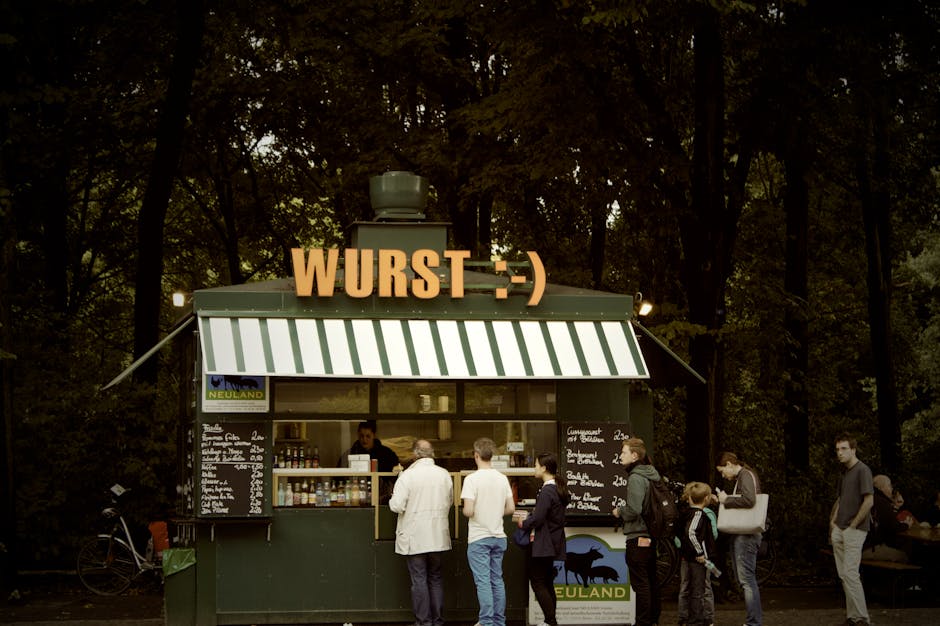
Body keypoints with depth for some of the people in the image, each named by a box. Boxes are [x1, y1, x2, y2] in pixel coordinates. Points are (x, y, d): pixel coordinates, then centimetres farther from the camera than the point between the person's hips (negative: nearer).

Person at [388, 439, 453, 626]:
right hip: (438, 537, 4)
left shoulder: (407, 475, -14)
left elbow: (397, 506, -16)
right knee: (436, 579, 14)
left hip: (414, 538, -4)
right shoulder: (444, 475, 1)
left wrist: (392, 500, 5)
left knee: (419, 580, 2)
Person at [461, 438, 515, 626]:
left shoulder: (472, 479, -14)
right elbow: (511, 508, 6)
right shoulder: (502, 478, 4)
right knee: (497, 580, 12)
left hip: (479, 538, -5)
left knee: (483, 582, -3)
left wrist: (465, 511, 2)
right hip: (499, 536, 5)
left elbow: (468, 511, -20)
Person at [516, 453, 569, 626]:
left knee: (537, 582, -4)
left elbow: (537, 519, -23)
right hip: (555, 543, 10)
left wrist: (524, 524, -5)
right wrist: (530, 518, 11)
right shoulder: (559, 488, 11)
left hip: (544, 544, -10)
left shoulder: (546, 491, -19)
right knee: (547, 583, 16)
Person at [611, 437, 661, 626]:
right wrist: (623, 509, 17)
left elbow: (633, 510, -24)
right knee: (651, 580, 15)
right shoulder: (651, 475, 12)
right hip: (652, 536, 9)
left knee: (640, 582, -4)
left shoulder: (635, 478, -16)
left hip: (638, 538, -9)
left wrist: (619, 511, -5)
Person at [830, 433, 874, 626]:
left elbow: (869, 501, -17)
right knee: (843, 574, 8)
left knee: (850, 574, -13)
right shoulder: (844, 472, 16)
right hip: (839, 530, 9)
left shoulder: (862, 470, -11)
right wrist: (833, 521, 14)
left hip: (854, 530, -9)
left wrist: (853, 524, -14)